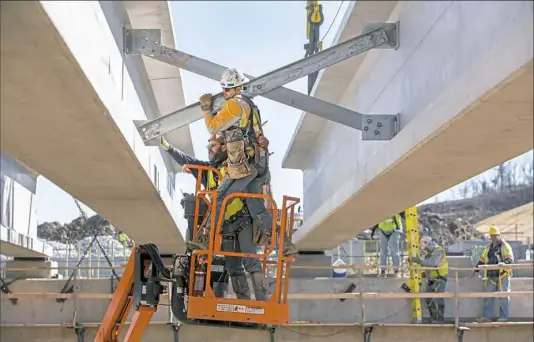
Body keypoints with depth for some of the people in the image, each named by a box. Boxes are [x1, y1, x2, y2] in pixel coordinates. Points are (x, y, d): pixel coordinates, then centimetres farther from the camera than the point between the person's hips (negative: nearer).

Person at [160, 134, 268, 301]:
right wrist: (166, 146, -3)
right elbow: (185, 159, 8)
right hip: (225, 226, 6)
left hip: (242, 221, -6)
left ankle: (262, 301, -19)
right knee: (233, 267, 6)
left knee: (250, 260, -15)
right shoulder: (206, 169, 14)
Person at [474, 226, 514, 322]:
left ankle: (503, 316, 4)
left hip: (502, 275, -6)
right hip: (491, 276, 6)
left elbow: (510, 259, -11)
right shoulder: (488, 247, 18)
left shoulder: (505, 246, -1)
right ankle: (486, 316, 7)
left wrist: (504, 263, -31)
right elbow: (482, 259, 24)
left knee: (503, 296, -2)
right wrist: (476, 270, 20)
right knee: (488, 296, 4)